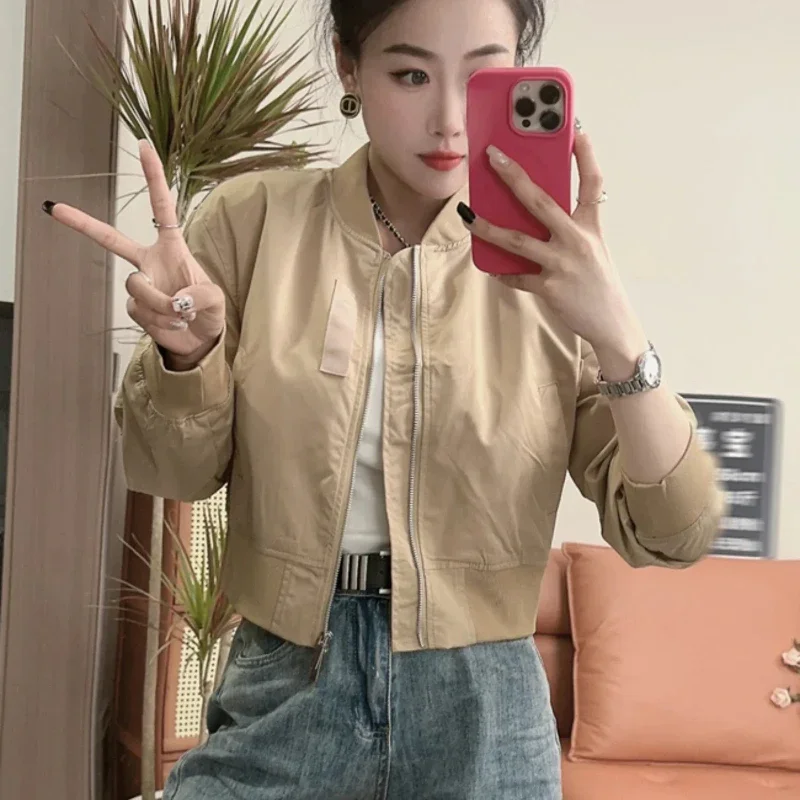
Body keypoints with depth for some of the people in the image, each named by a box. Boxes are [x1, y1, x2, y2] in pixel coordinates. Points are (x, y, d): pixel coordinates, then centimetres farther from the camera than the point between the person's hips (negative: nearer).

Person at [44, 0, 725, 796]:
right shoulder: (253, 220, -5)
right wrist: (186, 349, -19)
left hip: (480, 710, 1)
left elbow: (674, 533, -10)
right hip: (281, 694, 0)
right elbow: (180, 472, 2)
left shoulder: (550, 265, -5)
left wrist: (615, 334, -26)